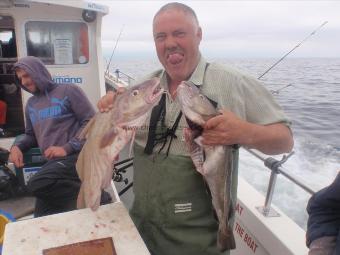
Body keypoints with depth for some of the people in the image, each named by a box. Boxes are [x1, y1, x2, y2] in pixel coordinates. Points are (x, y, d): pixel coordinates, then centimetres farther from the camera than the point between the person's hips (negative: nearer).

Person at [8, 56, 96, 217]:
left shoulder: (68, 91, 0)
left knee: (36, 185, -31)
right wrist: (17, 146, 6)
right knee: (43, 219, 2)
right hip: (52, 162, 7)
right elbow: (31, 134, 30)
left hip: (74, 156, -7)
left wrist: (67, 148, -17)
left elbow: (92, 122, -8)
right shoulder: (31, 104, 21)